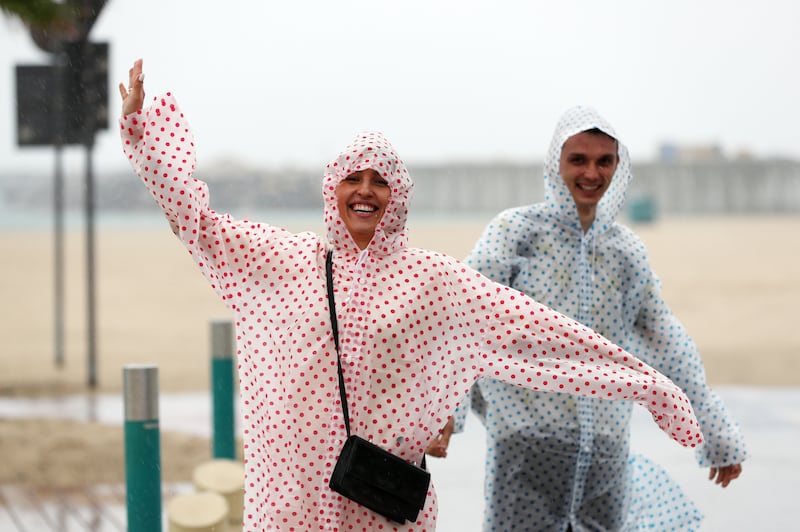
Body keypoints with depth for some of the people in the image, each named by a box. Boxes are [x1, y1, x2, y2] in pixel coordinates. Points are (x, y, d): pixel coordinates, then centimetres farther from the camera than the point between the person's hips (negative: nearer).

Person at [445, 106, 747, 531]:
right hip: (526, 437, -4)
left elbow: (668, 345, 18)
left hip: (606, 444, 4)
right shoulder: (516, 230, -2)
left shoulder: (627, 250, 11)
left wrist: (719, 436, 20)